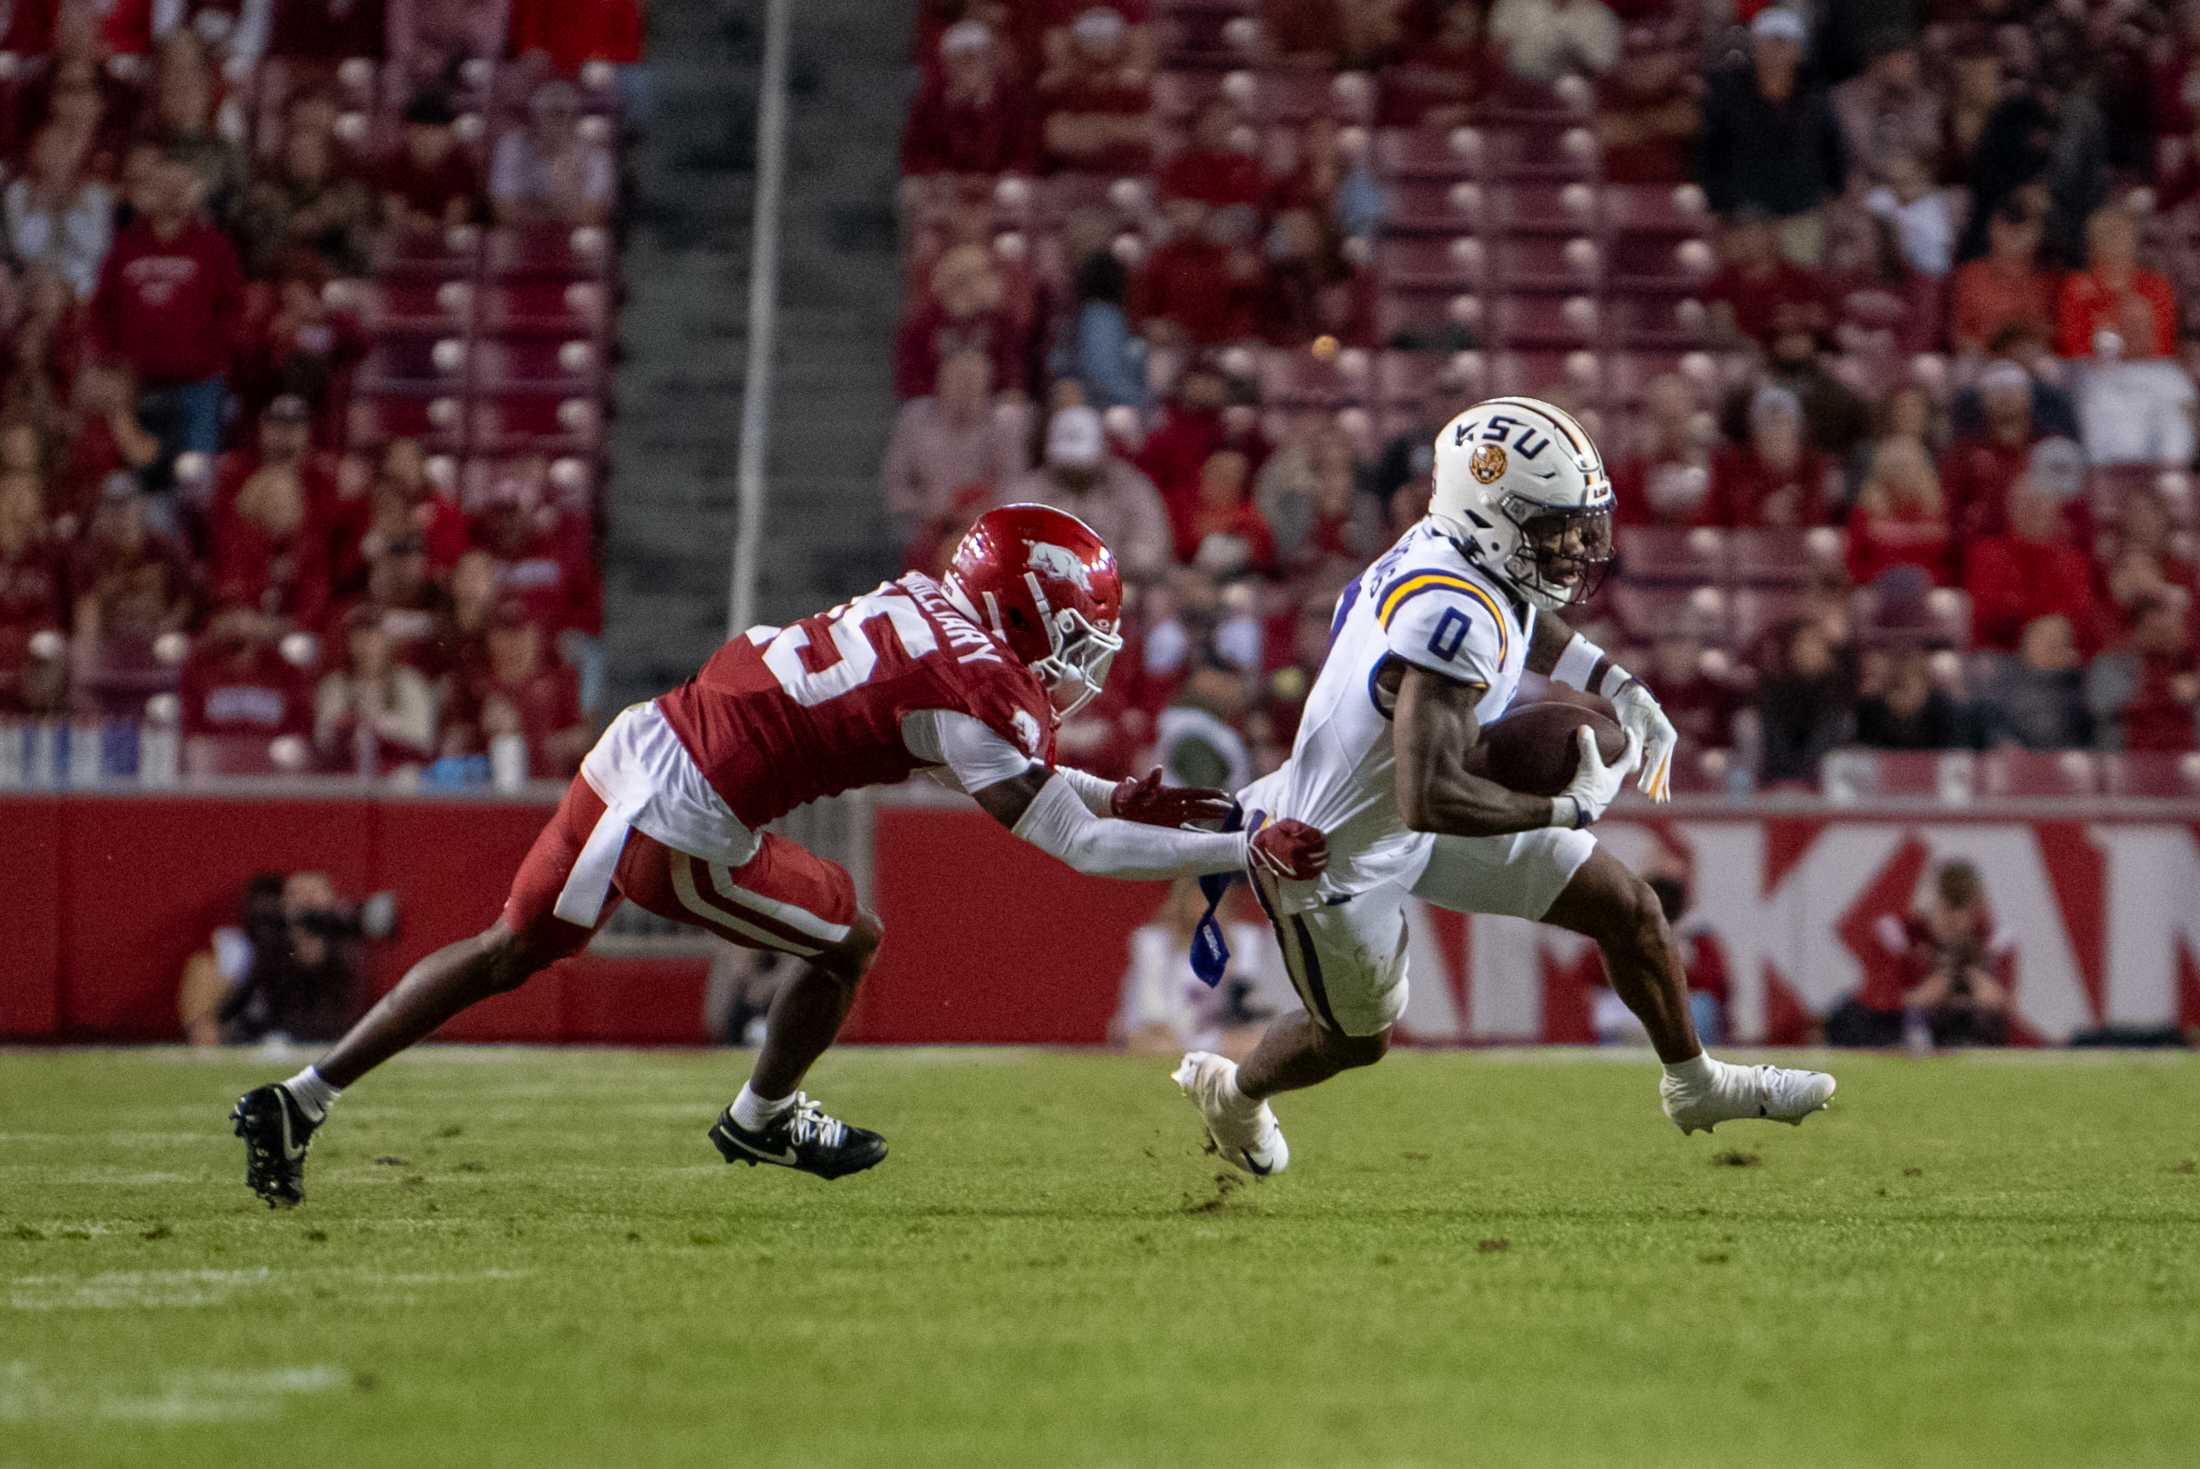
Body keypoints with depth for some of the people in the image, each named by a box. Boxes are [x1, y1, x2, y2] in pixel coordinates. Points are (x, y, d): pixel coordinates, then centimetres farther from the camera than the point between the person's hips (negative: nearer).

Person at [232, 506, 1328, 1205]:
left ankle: (302, 1099, 15)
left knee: (512, 950, 17)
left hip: (630, 749, 8)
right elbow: (1073, 843, -10)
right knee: (847, 940, 14)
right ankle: (761, 1122, 34)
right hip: (688, 830, -8)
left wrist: (1120, 798, 22)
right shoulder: (977, 685, -12)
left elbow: (1000, 764, 27)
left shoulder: (925, 606, 12)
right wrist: (1248, 855, -7)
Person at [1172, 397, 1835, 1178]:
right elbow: (1430, 798, -45)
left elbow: (1530, 625, 17)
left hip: (1413, 817, 8)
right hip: (1340, 852, -8)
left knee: (1629, 910, 8)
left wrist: (1624, 692, 2)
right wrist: (1570, 807, -34)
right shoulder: (1452, 615, -39)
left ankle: (1696, 1085, 30)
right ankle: (1228, 1091, 52)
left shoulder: (1466, 556, -11)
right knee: (1357, 1037, 20)